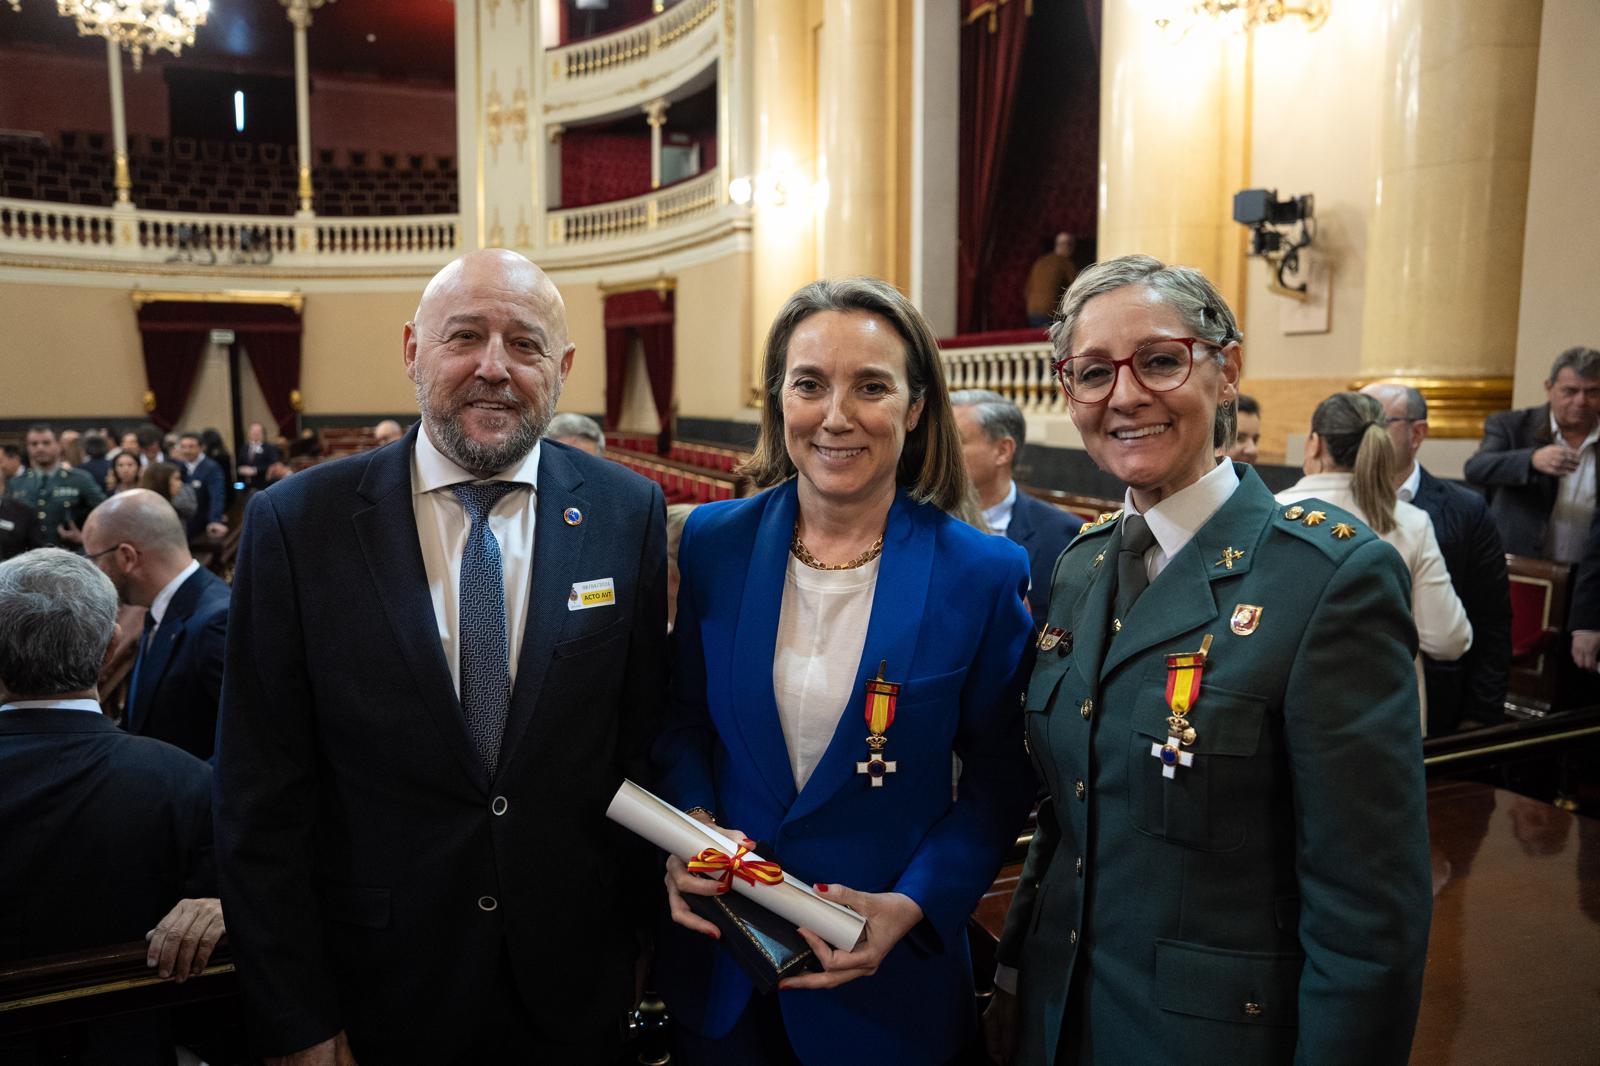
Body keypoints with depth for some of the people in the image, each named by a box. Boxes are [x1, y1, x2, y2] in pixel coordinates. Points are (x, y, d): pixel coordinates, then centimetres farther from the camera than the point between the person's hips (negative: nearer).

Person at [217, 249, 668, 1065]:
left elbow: (645, 738, -1)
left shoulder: (629, 514, -8)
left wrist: (637, 932, 3)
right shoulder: (295, 523, -10)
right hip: (384, 993, 0)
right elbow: (259, 801, -8)